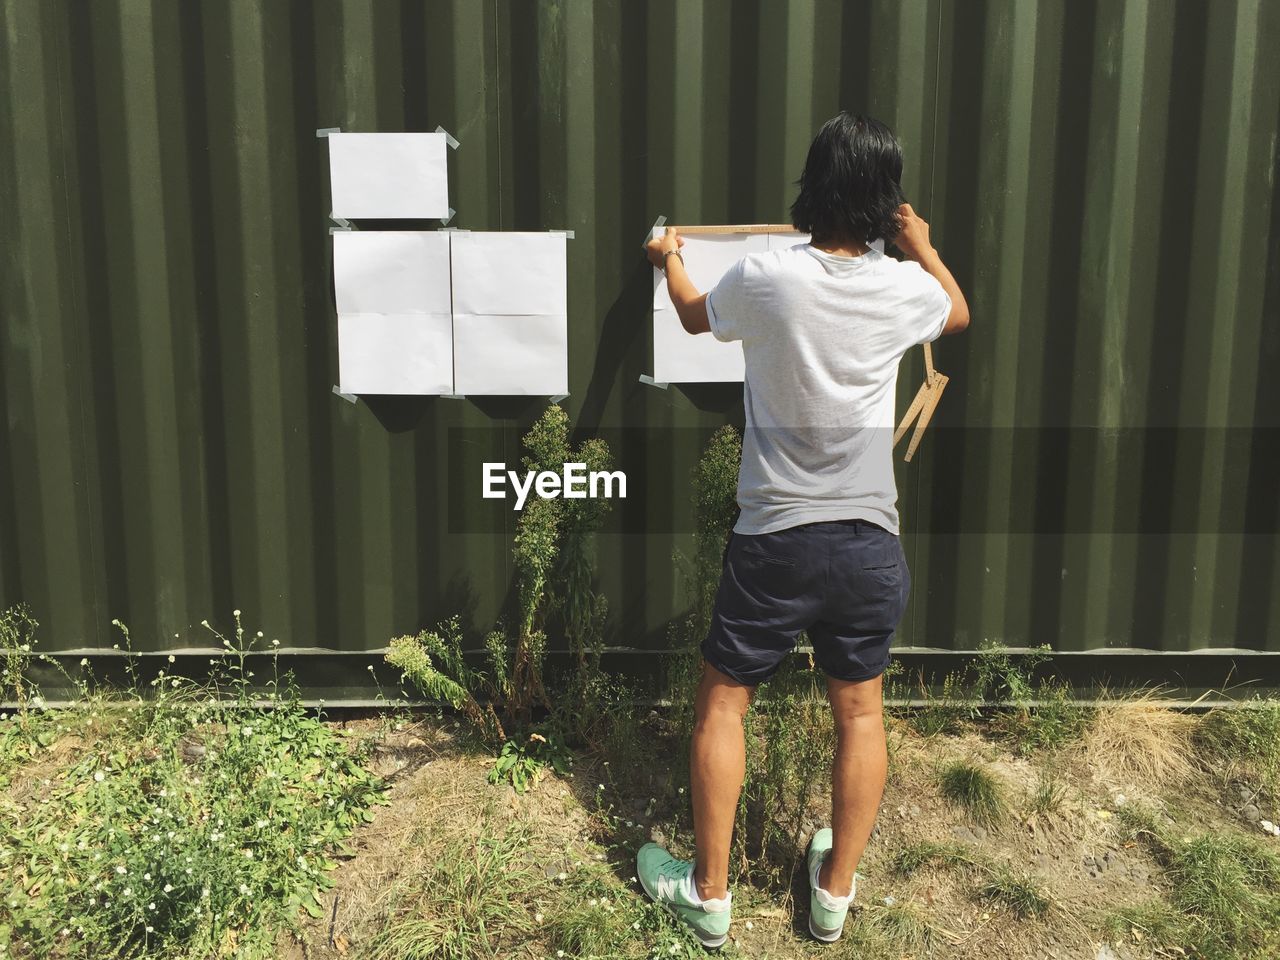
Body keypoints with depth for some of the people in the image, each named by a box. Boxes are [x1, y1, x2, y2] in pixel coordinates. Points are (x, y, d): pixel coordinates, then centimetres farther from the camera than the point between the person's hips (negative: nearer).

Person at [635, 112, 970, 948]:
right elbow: (960, 313, 22)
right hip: (869, 541, 3)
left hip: (776, 539, -2)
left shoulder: (764, 279, -11)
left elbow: (697, 316, 13)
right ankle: (835, 890, 31)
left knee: (723, 701, 14)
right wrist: (924, 246, 38)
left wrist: (671, 260, 34)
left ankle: (709, 892, 24)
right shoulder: (904, 286, -4)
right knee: (860, 712, 17)